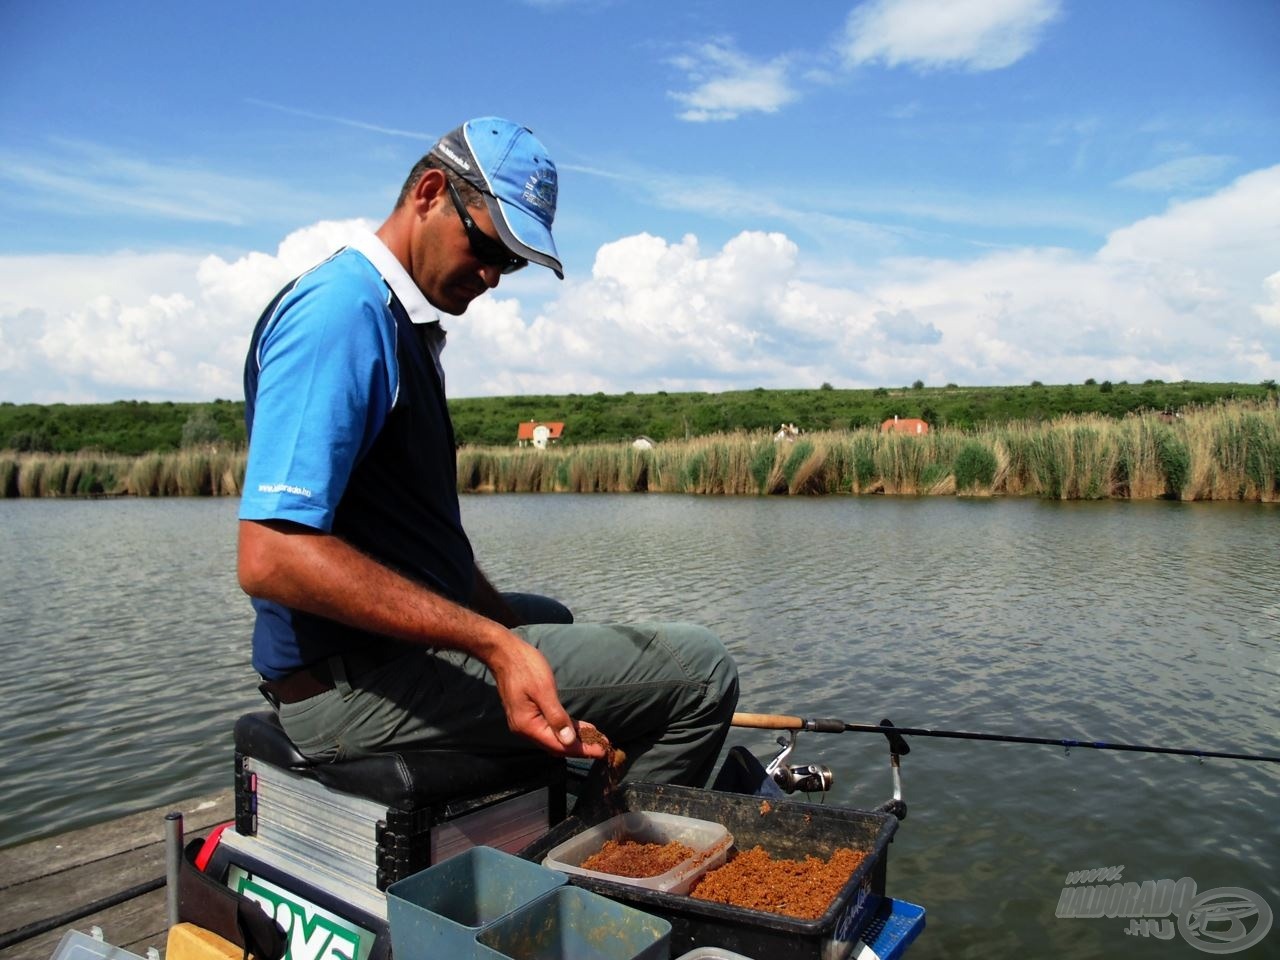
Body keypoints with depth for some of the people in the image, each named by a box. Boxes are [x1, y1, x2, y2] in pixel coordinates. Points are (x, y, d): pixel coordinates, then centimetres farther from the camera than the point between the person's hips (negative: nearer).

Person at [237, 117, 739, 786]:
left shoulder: (400, 322, 15)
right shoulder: (341, 311, -17)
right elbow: (271, 557, -27)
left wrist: (504, 622, 11)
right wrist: (493, 643, -30)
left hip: (405, 637, 11)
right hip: (356, 680, -11)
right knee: (700, 671, -12)